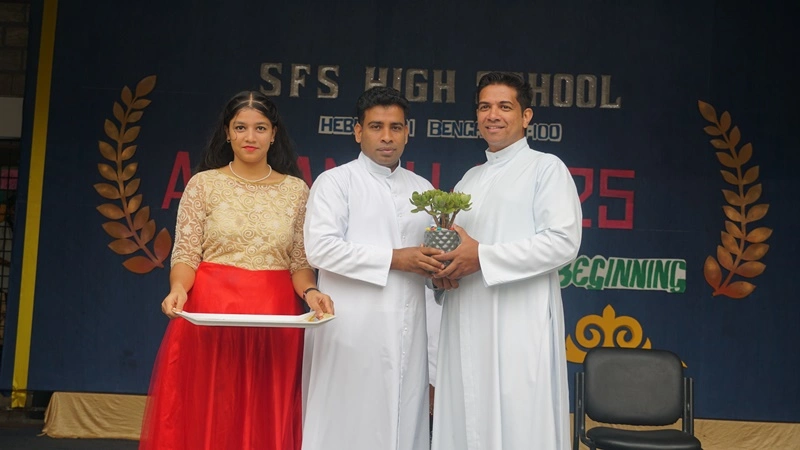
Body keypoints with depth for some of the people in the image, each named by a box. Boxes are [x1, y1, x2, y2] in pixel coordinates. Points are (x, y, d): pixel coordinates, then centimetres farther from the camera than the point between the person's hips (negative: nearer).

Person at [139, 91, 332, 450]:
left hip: (275, 319, 1)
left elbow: (300, 262, 8)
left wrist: (309, 292, -12)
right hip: (209, 314, -1)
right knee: (205, 418, 3)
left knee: (266, 421, 5)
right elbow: (186, 254, 0)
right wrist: (178, 289, -19)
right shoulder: (203, 184, 3)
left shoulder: (296, 190, 8)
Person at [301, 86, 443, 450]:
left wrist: (438, 268, 0)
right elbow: (320, 247, -12)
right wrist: (394, 258, -15)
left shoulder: (422, 189, 17)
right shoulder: (335, 182, 1)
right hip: (353, 330, -4)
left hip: (407, 330, 5)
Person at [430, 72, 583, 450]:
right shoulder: (468, 180, 20)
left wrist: (482, 257, -16)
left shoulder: (546, 168, 0)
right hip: (465, 324, 6)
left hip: (519, 324, -6)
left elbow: (563, 243, -12)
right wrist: (442, 267, 3)